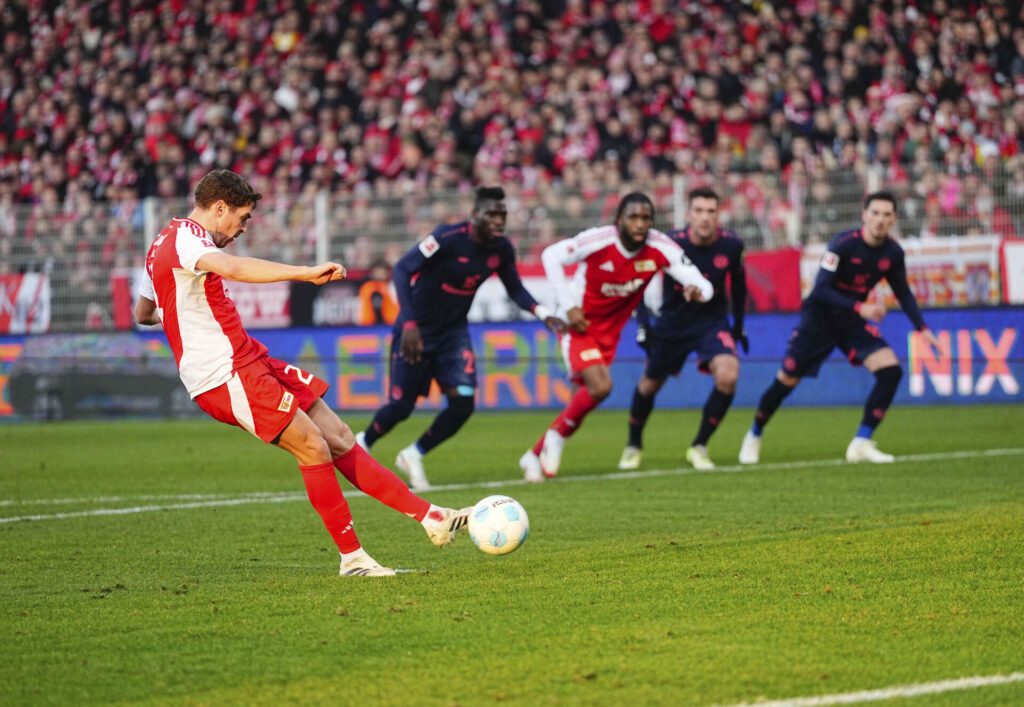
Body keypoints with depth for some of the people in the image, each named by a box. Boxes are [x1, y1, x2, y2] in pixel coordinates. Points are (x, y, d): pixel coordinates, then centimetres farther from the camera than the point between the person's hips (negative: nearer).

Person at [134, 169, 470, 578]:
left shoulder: (164, 244, 19)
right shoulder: (183, 240, -14)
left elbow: (142, 314, 32)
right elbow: (231, 268, -37)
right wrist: (306, 273, -39)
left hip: (249, 360, 10)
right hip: (227, 375, -10)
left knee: (339, 438, 4)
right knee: (314, 449, -15)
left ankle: (430, 517, 2)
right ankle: (351, 557, -5)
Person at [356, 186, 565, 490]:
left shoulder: (501, 249, -7)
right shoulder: (448, 238, -24)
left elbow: (515, 289, 8)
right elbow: (402, 270, -23)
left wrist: (543, 314, -11)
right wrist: (410, 324, -31)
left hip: (453, 331, 5)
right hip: (417, 331, -5)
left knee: (463, 402, -11)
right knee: (401, 405, -2)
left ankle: (413, 456, 13)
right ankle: (361, 444, 29)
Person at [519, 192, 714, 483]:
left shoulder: (661, 248, -16)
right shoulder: (598, 241, -25)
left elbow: (703, 285, -15)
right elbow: (550, 255, -13)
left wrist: (697, 291, -41)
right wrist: (568, 306, -17)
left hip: (609, 333, 5)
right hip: (581, 325, -5)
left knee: (586, 397, 9)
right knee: (600, 386, -24)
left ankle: (534, 456, 26)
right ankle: (557, 436, 0)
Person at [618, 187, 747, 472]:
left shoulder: (731, 245, -15)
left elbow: (738, 282, 6)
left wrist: (738, 324, 12)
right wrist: (643, 323, -13)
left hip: (713, 321, 1)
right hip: (672, 322, 0)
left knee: (727, 376, -24)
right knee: (650, 384, 11)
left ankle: (699, 447, -7)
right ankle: (634, 445, 40)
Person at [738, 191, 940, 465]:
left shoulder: (892, 252, -7)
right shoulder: (843, 244, -24)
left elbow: (903, 293, 9)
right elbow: (821, 290, -29)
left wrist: (922, 327, 0)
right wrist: (859, 307, -38)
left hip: (852, 322, 5)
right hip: (818, 319, -5)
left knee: (891, 370, -15)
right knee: (786, 381, 0)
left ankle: (861, 444, -7)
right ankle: (754, 437, 26)